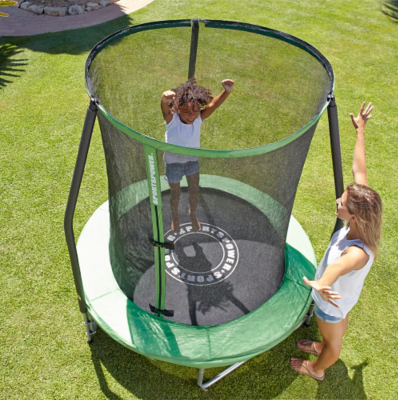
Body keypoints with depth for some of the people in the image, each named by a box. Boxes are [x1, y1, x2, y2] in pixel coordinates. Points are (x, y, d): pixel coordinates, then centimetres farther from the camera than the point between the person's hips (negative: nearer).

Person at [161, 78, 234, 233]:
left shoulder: (199, 119, -23)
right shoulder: (172, 120, -29)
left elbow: (213, 105, -40)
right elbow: (165, 109, -51)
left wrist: (227, 91, -58)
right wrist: (165, 98, -75)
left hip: (192, 159, 2)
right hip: (173, 161, -2)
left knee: (194, 190, 12)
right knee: (175, 193, 15)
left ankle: (193, 213, 43)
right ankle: (175, 216, 44)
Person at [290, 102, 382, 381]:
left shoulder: (358, 253, -45)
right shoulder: (360, 224, -27)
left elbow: (336, 268, -71)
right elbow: (359, 170, -21)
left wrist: (321, 285, -92)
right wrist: (361, 130, -12)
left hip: (332, 300, -7)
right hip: (342, 294, 7)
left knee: (333, 339, 25)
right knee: (340, 321, 37)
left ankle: (317, 369, 57)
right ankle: (323, 347, 69)